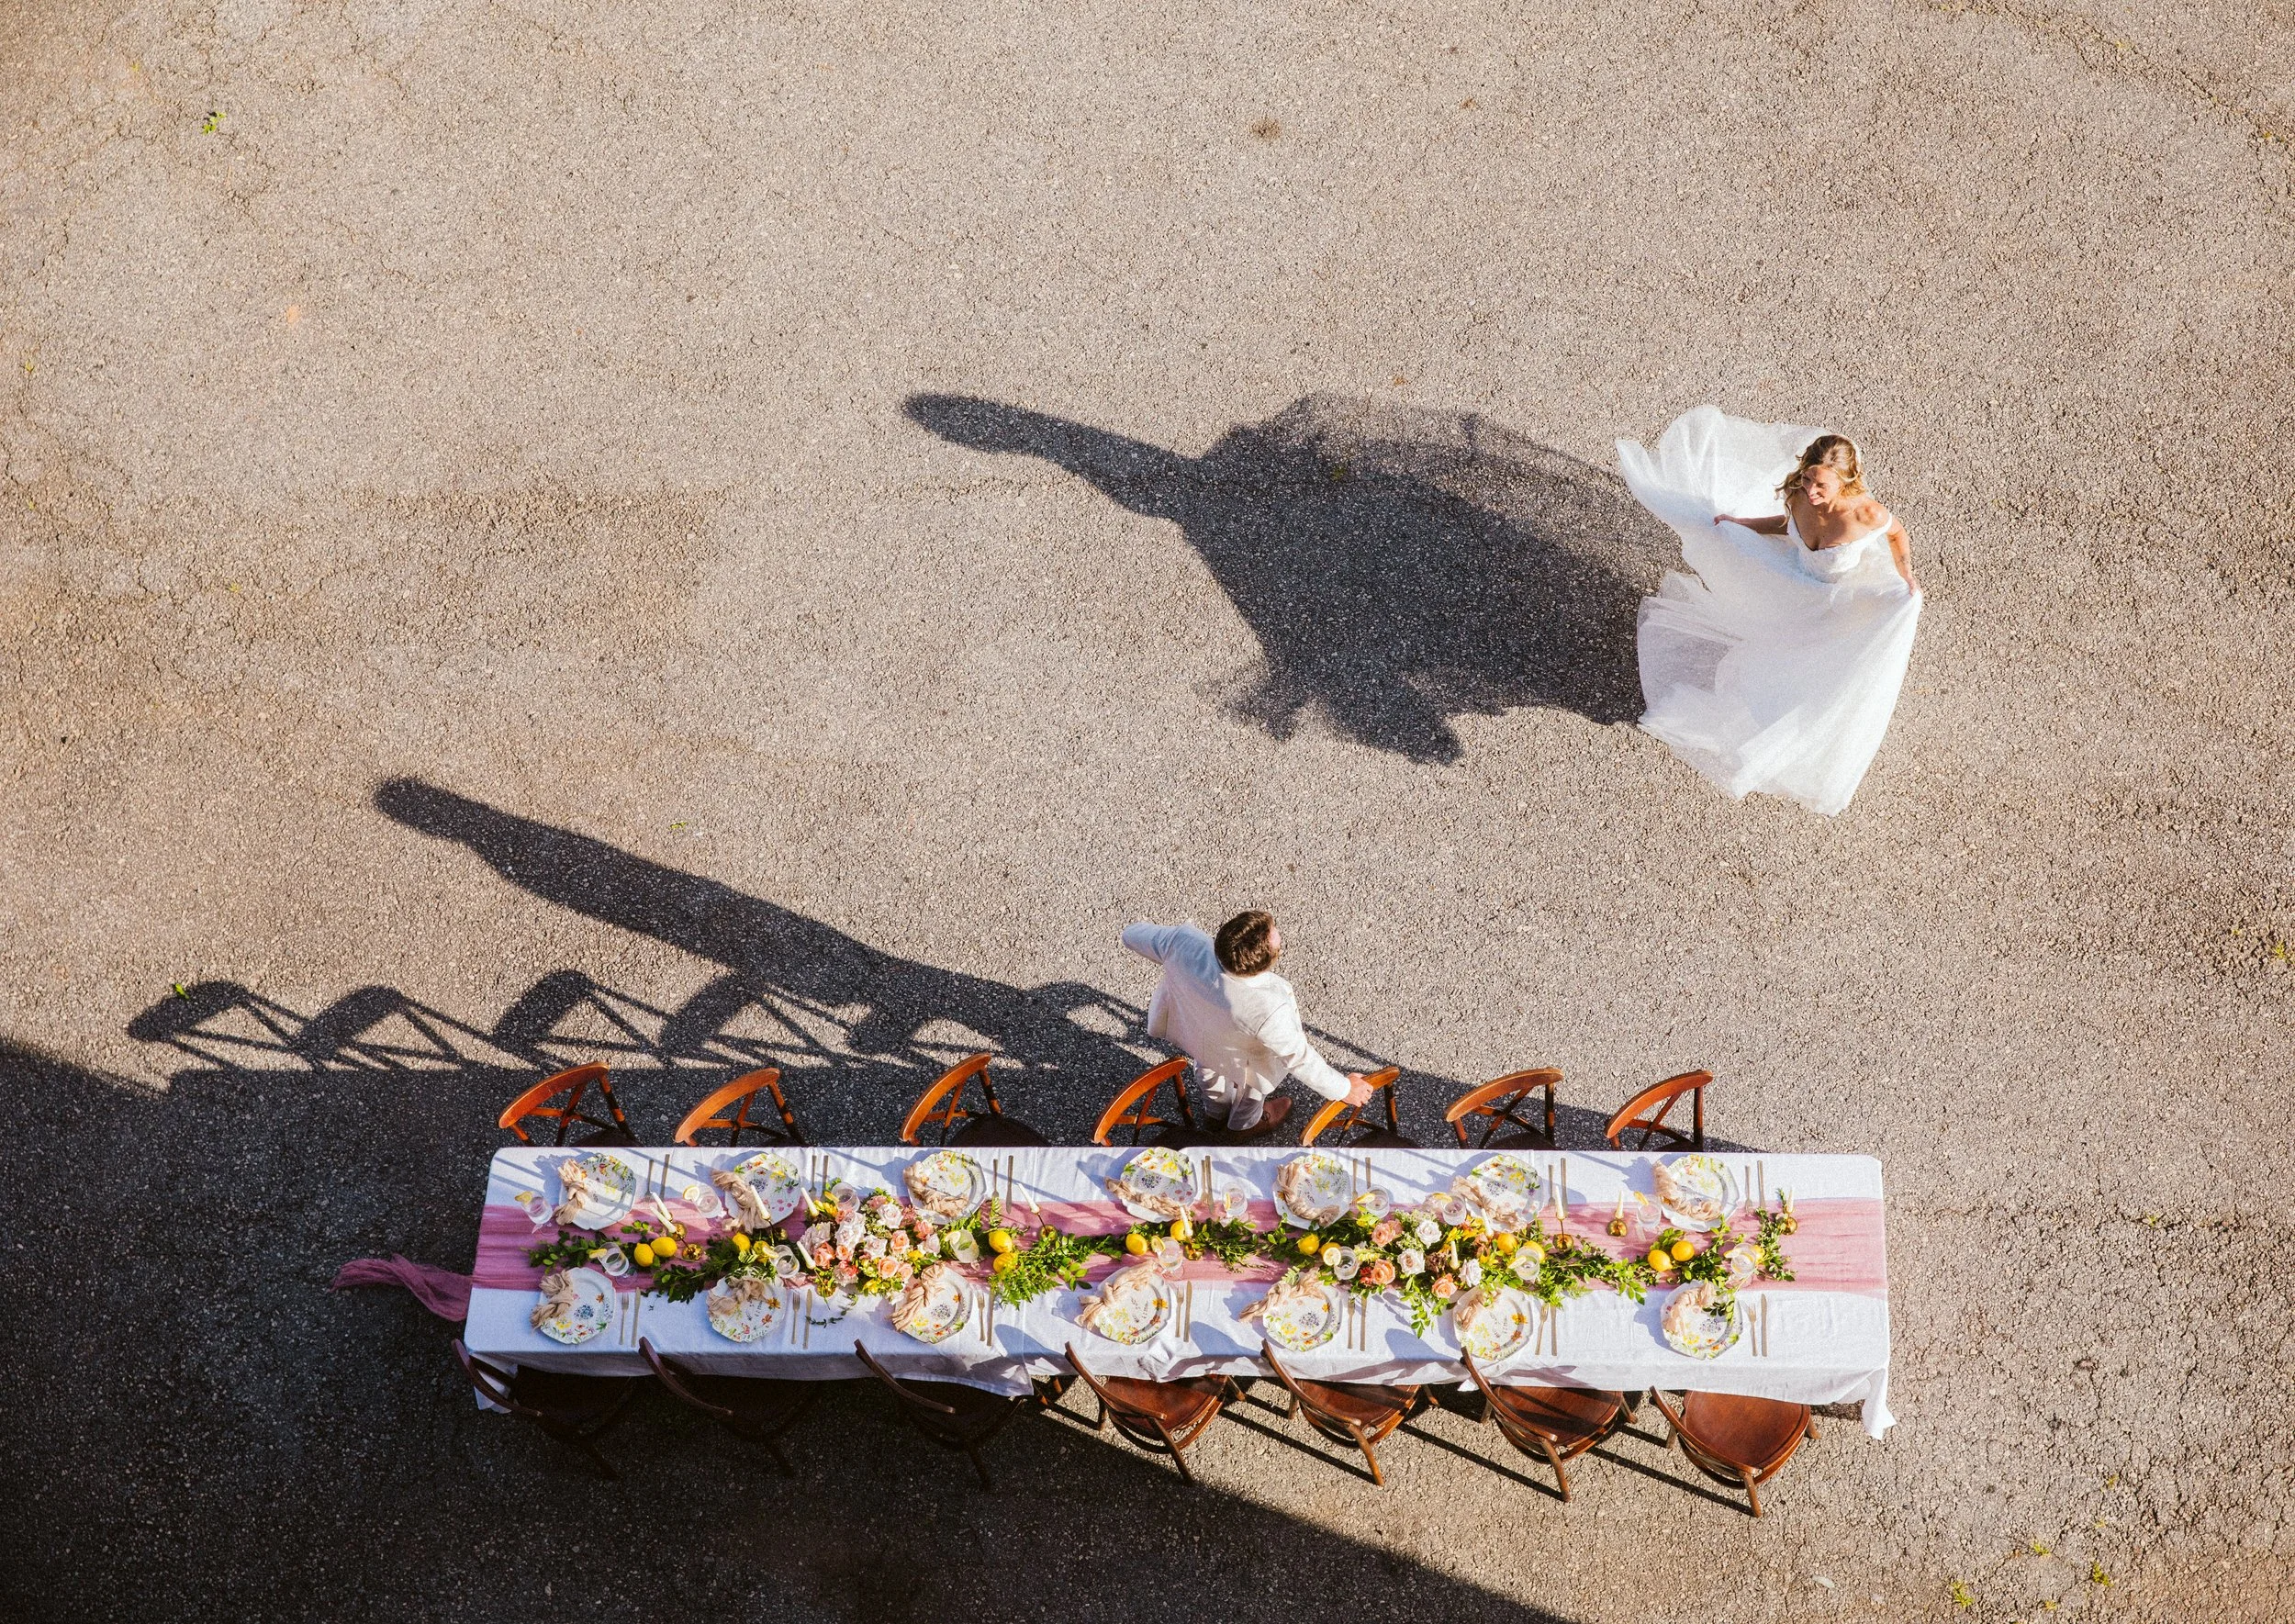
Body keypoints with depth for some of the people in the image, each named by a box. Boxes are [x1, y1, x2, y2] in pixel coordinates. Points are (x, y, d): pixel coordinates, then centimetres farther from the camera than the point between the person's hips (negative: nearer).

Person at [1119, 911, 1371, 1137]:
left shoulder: (1184, 942, -40)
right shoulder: (1267, 1010, -47)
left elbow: (1133, 935, -19)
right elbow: (1300, 1059, -30)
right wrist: (1344, 1089, -13)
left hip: (1191, 1033, 4)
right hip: (1241, 1062, -4)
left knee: (1209, 1067, 38)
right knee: (1252, 1084, 33)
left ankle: (1218, 1106, 69)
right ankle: (1245, 1123, 64)